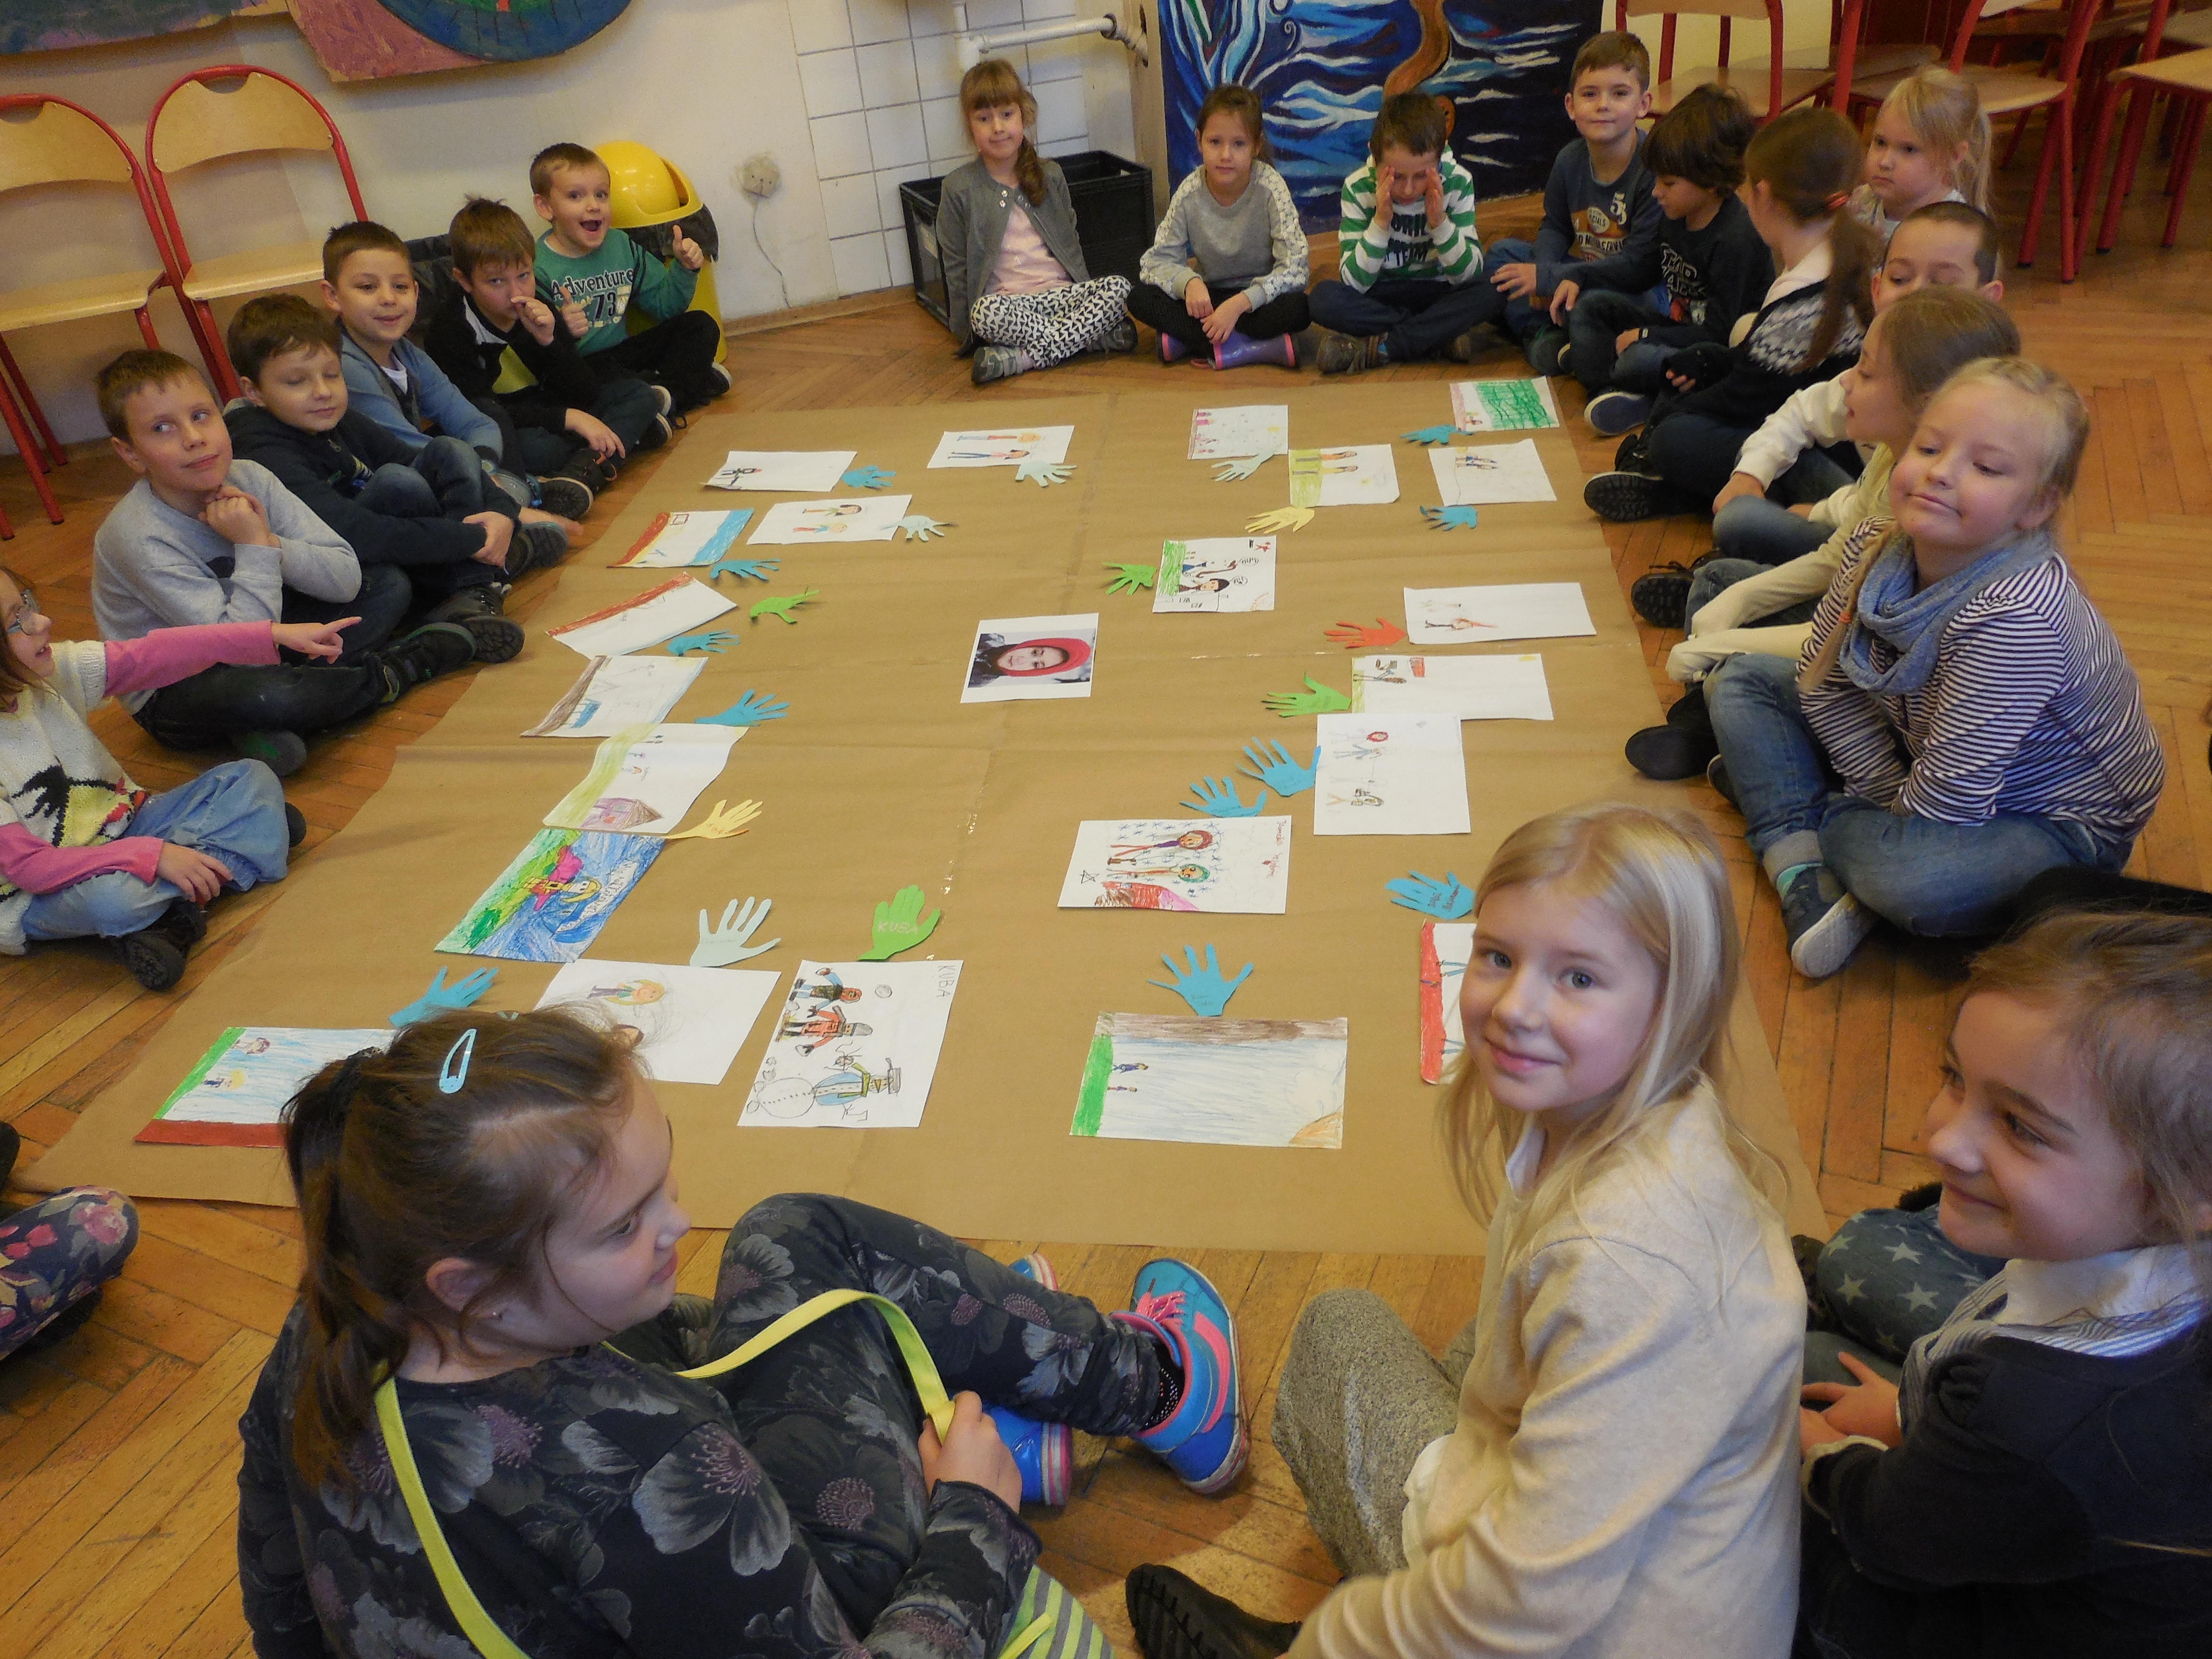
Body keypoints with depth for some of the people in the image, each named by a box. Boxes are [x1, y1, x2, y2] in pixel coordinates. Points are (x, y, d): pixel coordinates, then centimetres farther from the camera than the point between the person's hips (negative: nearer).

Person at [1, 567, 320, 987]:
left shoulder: (52, 671, -10)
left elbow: (154, 656, -10)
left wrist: (276, 633, -18)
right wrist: (153, 855, -34)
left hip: (122, 825, 7)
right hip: (40, 894, -7)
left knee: (251, 778, -3)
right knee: (110, 897, -40)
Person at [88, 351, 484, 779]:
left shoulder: (250, 479, -10)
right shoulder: (139, 537, -26)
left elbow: (347, 579, -12)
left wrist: (272, 543, -27)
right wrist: (255, 548, -29)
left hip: (257, 650, 7)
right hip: (172, 692, -7)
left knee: (389, 586, -1)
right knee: (258, 694, -41)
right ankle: (392, 672, -10)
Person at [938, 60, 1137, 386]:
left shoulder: (1050, 175, 12)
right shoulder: (960, 188, 3)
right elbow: (956, 267, 5)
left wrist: (1087, 298, 11)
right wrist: (967, 335, 1)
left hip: (1064, 292, 3)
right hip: (1008, 301, -3)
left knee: (1119, 288, -25)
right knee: (985, 312, -38)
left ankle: (1023, 358, -29)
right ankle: (1100, 336, -26)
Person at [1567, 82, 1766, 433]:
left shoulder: (1735, 239, -24)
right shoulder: (1675, 215, 2)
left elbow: (1717, 334, -23)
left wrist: (1645, 336, -21)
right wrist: (1580, 281, 7)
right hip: (1677, 323, 10)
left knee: (1641, 360, -39)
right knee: (1586, 306, 0)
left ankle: (1594, 358, -6)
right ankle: (1612, 392, -20)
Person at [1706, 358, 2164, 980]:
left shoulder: (2017, 616, -35)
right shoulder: (1875, 547, -14)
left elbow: (1950, 798, -33)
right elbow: (1822, 680, -4)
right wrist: (1892, 795, -11)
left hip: (2053, 820, -7)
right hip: (1913, 760, 7)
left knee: (1910, 877, -40)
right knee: (1742, 678, 1)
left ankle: (1767, 785, -9)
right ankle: (1802, 871, -15)